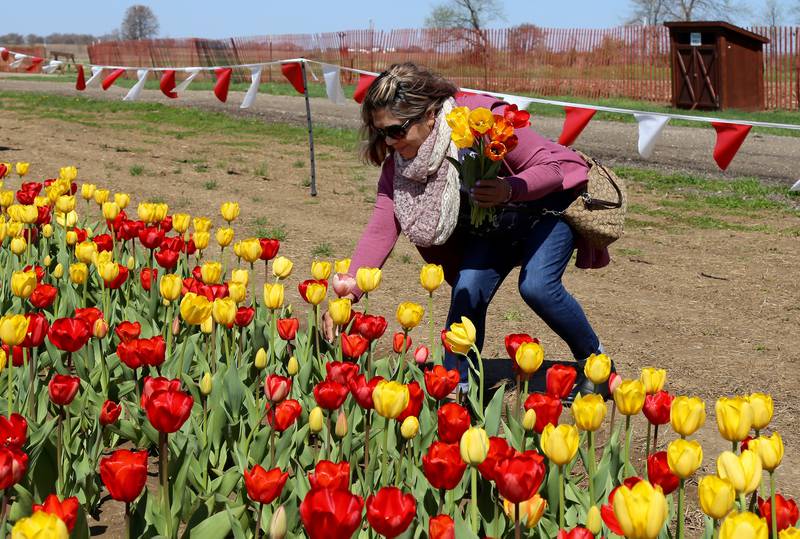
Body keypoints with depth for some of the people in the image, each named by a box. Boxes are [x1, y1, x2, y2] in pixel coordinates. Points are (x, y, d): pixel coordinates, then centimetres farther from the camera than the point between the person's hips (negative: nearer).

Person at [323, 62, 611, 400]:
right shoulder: (398, 162, -17)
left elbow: (554, 166, -28)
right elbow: (381, 230, -20)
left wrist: (509, 190, -48)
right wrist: (346, 294, -30)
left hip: (548, 204, -5)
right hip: (491, 225, 5)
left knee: (537, 286, -23)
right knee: (467, 292, -13)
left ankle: (593, 361, 1)